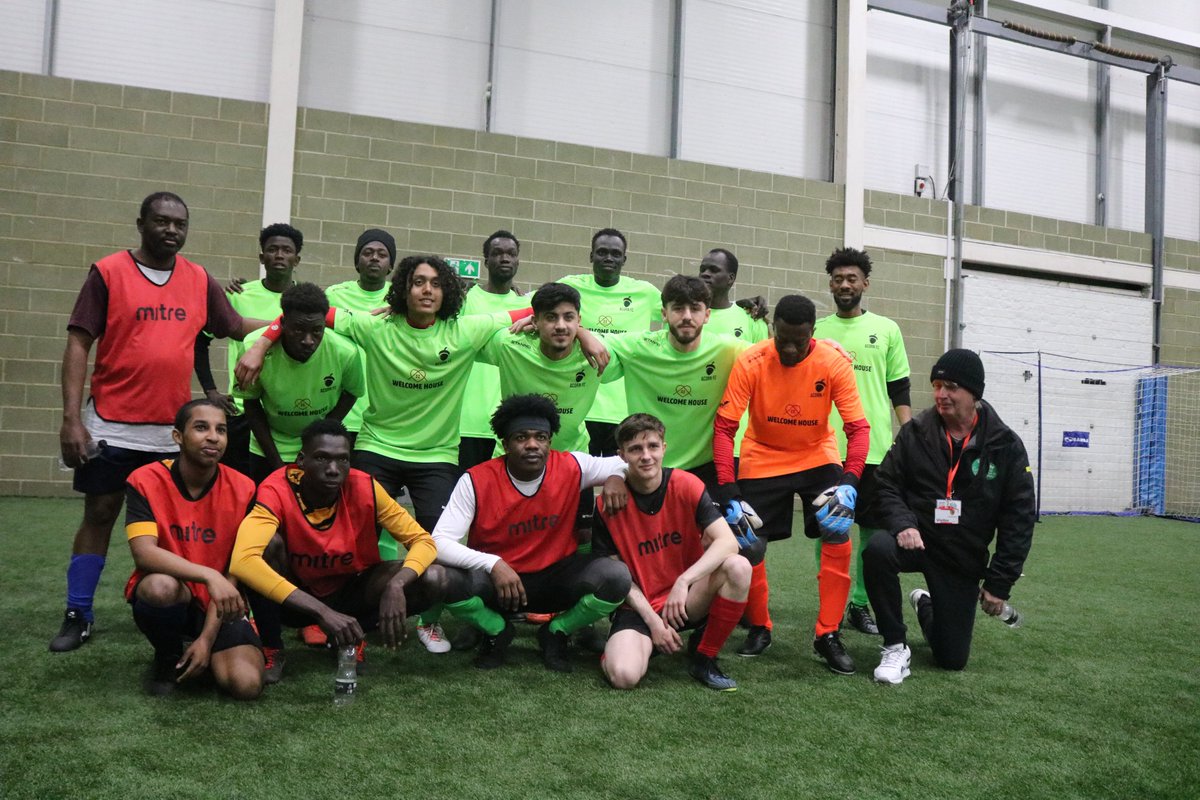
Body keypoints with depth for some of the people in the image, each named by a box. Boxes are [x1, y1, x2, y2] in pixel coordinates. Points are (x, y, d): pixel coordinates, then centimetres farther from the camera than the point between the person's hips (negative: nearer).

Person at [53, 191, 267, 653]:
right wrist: (71, 418, -13)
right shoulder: (108, 272, -5)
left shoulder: (199, 280, 5)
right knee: (99, 515, 6)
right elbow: (78, 344, -7)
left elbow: (236, 327, 10)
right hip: (111, 425, -3)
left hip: (172, 429, 3)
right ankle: (77, 616, 18)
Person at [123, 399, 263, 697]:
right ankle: (168, 657, -3)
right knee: (161, 585, -38)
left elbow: (236, 570, -8)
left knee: (247, 684, -22)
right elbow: (144, 553, -25)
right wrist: (209, 576, -39)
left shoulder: (242, 490, -9)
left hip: (219, 605, 1)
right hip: (167, 595, -1)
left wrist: (207, 638, -15)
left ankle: (201, 651, 16)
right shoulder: (145, 481, -12)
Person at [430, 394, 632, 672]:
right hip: (496, 579, -1)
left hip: (557, 578, 2)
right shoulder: (475, 481, -17)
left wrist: (616, 477, -21)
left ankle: (557, 632, 4)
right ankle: (497, 631, 2)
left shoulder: (572, 467, -11)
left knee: (616, 577, -26)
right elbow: (440, 543, -21)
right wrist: (493, 564, -35)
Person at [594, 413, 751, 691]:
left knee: (738, 567, -28)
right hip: (640, 606, -1)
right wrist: (652, 620, -14)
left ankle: (703, 657, -7)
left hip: (687, 600, 1)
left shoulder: (686, 485, -10)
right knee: (624, 676, -29)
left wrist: (684, 581, -31)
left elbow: (728, 541, -19)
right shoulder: (609, 503, -10)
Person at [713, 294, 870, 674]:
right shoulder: (750, 362, -21)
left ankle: (827, 635, 2)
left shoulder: (834, 363, -19)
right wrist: (728, 491, -28)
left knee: (838, 537, -14)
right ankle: (759, 628, 22)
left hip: (819, 457, 0)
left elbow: (858, 427, -19)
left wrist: (849, 481, -34)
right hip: (762, 461, 0)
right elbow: (724, 427, -20)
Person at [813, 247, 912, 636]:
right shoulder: (814, 330, 8)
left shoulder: (887, 329, 8)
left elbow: (899, 390, 8)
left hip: (874, 447, 0)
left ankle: (860, 604, 17)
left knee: (873, 529, 4)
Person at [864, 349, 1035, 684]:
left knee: (952, 659, 5)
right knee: (877, 549, -37)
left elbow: (1020, 519, -4)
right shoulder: (915, 431, -6)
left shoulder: (1006, 445, -7)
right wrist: (902, 523, -21)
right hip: (915, 539, 0)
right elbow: (887, 482, 0)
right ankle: (895, 646, -15)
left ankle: (926, 606, 41)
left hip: (964, 558, 1)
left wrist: (999, 583, -6)